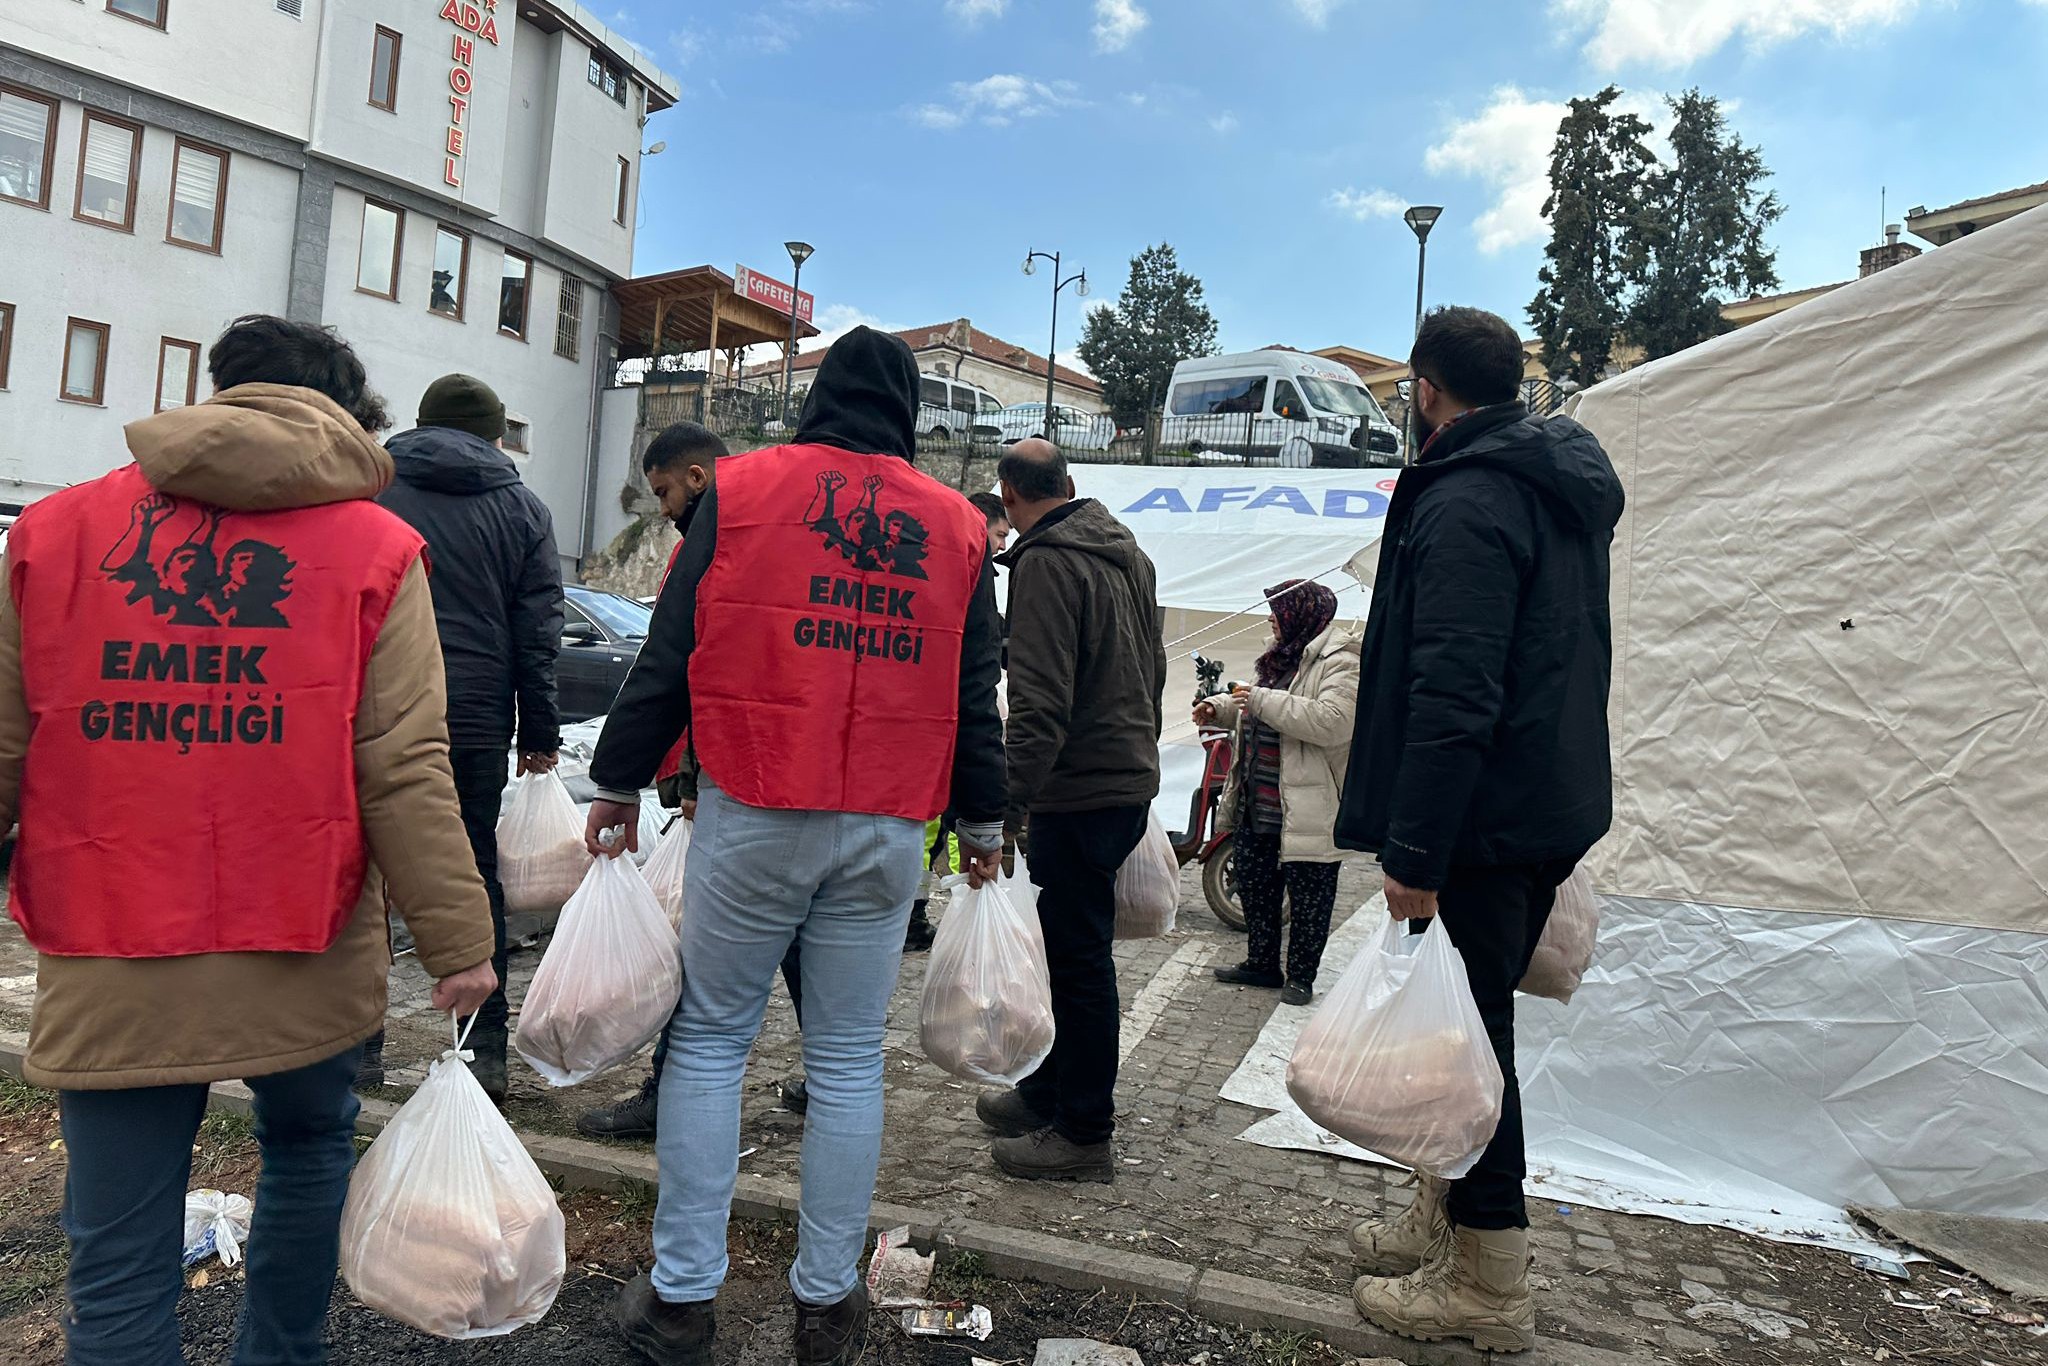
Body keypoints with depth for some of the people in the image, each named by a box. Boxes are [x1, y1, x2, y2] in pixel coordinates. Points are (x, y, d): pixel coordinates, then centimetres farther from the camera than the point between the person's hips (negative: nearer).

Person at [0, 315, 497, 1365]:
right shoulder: (373, 546, -4)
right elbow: (404, 770, -10)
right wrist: (456, 940, -4)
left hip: (109, 975, 1)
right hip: (304, 960, 0)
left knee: (120, 1261, 11)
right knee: (309, 1151, 27)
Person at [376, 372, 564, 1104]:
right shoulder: (522, 508, 8)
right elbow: (537, 633, 5)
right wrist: (540, 734, 8)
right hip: (476, 720, 1)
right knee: (475, 879, 7)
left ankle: (360, 1043, 14)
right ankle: (485, 1051, 9)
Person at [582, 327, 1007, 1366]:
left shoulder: (740, 490, 2)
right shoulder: (958, 525, 8)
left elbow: (668, 654, 0)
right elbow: (974, 696, 10)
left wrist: (619, 783, 10)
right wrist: (982, 822, 20)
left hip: (751, 819, -2)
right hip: (886, 832, 2)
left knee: (708, 1042, 10)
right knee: (849, 1059, 10)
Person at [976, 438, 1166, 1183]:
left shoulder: (1045, 562, -14)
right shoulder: (1128, 552, 14)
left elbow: (1040, 701, -22)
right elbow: (1153, 670, 21)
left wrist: (1009, 803, -20)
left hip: (1079, 788, -9)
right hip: (1131, 779, 9)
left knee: (1079, 954, -1)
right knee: (1076, 945, 19)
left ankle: (1083, 1132, 10)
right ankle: (1051, 1091, 33)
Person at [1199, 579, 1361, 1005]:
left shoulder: (1340, 661, -14)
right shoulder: (1284, 656, 16)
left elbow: (1334, 722, -29)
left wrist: (1263, 700, -25)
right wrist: (1219, 708, 13)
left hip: (1306, 810, -9)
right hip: (1257, 805, 10)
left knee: (1308, 897, 4)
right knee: (1256, 887, 17)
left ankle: (1301, 975, 17)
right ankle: (1262, 963, 31)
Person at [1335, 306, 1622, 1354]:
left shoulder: (1463, 504, -17)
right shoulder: (1561, 492, 16)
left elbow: (1454, 698, -25)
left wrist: (1414, 853, -24)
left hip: (1483, 825, -10)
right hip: (1554, 811, 10)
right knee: (1474, 1022, 19)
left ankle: (1488, 1285, 13)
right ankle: (1445, 1218, 34)